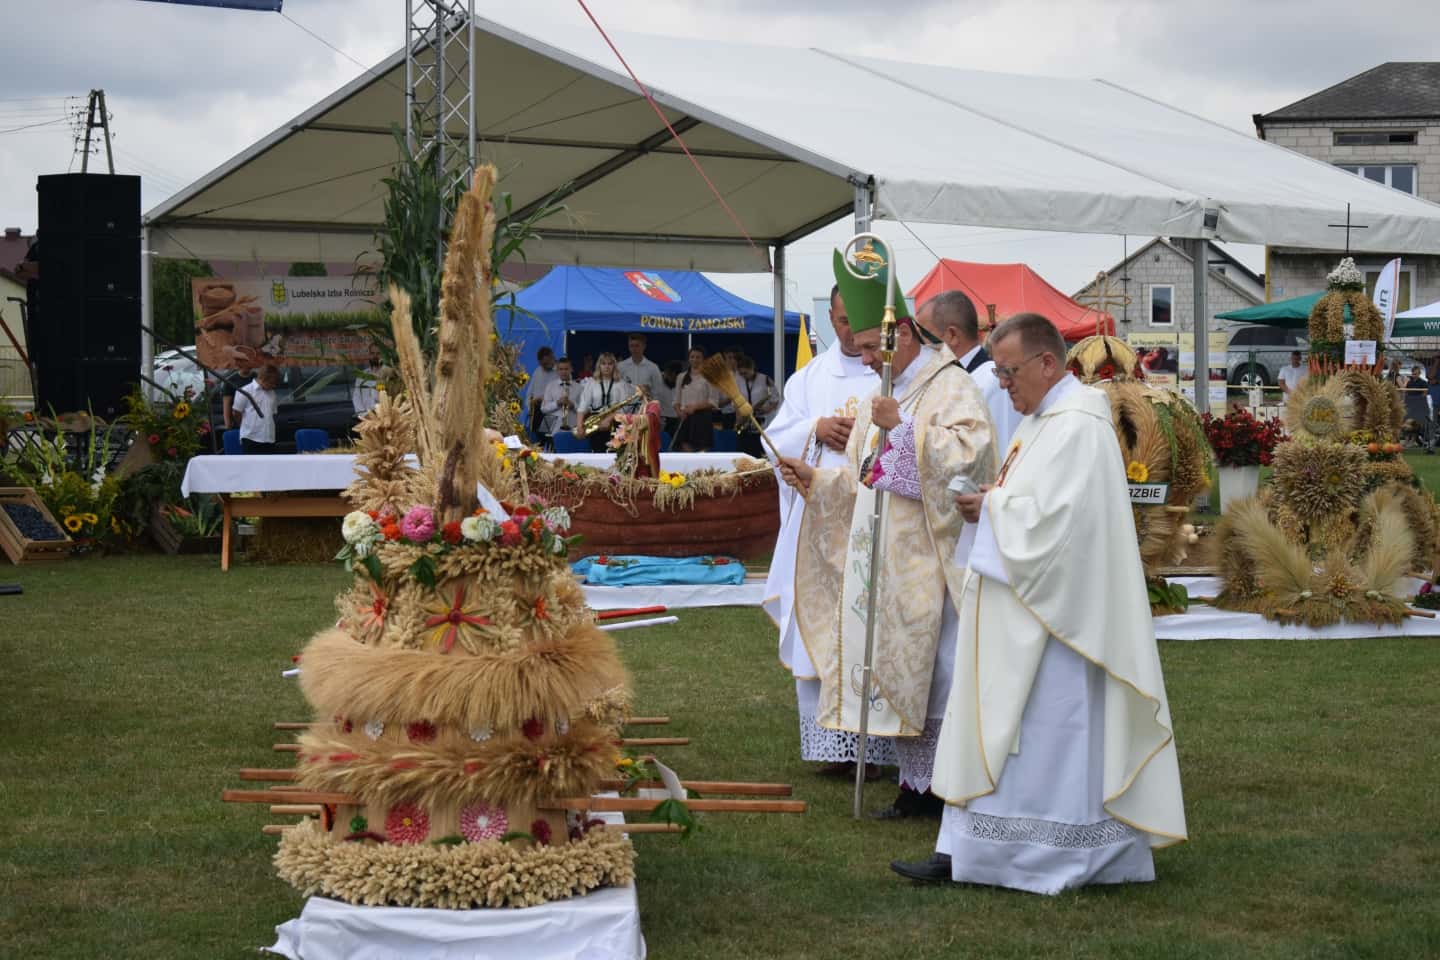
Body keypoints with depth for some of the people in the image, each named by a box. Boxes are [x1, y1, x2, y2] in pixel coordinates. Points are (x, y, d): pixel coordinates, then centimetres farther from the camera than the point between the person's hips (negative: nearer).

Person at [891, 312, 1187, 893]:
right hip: (1022, 607, 10)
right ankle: (966, 852, 13)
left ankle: (1061, 857, 4)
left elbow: (1051, 517, -25)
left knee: (1045, 728, -4)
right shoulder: (1045, 419, 15)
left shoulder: (1077, 426, -17)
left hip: (1051, 612, -10)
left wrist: (992, 505, -10)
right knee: (994, 729, 10)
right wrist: (991, 504, 4)